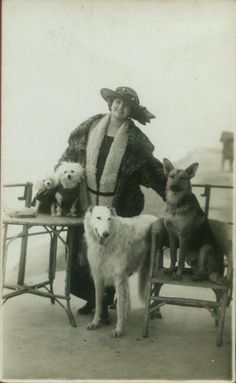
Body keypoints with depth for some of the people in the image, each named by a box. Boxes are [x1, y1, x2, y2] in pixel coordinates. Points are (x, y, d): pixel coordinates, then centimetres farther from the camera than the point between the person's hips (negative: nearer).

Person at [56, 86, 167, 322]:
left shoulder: (135, 138, -5)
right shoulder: (92, 126, 4)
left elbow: (152, 169, 0)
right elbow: (72, 153, 14)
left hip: (117, 206, -3)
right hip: (87, 201, 3)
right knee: (82, 248, 7)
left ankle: (104, 305, 15)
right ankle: (91, 298, 24)